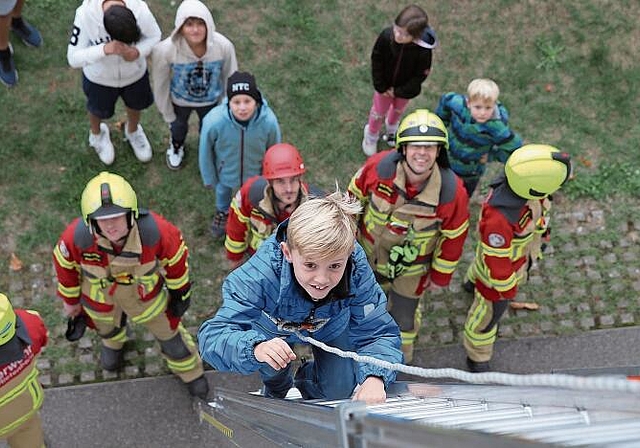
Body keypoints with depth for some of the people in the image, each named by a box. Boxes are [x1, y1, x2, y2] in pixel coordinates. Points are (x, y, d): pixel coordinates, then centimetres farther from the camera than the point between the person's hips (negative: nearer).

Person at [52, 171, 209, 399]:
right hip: (100, 294, 1)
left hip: (146, 292, -1)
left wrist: (180, 292, -2)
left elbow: (175, 257, -17)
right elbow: (65, 264, -13)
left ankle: (190, 371, 50)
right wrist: (70, 299, 3)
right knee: (106, 326, 32)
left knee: (168, 329, 19)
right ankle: (113, 341, 72)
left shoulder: (154, 230, -39)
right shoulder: (77, 236, -37)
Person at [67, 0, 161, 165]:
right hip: (99, 78, -1)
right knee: (98, 111, 27)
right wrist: (104, 50, -47)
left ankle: (132, 131, 63)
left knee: (135, 105, 29)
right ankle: (97, 134, 62)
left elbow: (154, 35, -14)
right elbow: (73, 58, -31)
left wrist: (138, 52, -34)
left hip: (135, 74, 2)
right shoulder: (85, 14, -37)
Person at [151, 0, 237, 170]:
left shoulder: (224, 46, -34)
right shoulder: (165, 50, -36)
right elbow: (160, 83, -17)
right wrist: (168, 114, -4)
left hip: (211, 100, 1)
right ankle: (176, 147, 69)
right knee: (179, 126, 32)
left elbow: (229, 77, -14)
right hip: (179, 100, 0)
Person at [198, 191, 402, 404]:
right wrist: (256, 348, -70)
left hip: (331, 327, 0)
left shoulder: (358, 273, -39)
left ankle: (308, 377, 33)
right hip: (273, 328, 1)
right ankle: (276, 387, 23)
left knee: (338, 393, -5)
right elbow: (212, 335, -47)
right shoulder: (261, 274, -45)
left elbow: (378, 332, -32)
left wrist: (375, 377, -54)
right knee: (271, 365, -17)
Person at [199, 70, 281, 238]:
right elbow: (206, 151, -18)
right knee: (223, 191, 34)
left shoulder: (269, 122, -37)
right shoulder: (214, 121, -39)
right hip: (225, 170, 0)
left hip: (256, 172, 0)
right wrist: (209, 178, -4)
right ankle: (223, 212, 69)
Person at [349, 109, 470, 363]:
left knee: (404, 314, 18)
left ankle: (401, 354, 53)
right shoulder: (380, 166, -31)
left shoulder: (452, 192, -32)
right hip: (369, 250, 2)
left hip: (411, 266, -1)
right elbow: (355, 197, -9)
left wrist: (440, 276, -3)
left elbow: (453, 238, -15)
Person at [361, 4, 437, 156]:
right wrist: (381, 86, -15)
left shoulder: (424, 50, -36)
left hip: (405, 89, 0)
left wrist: (399, 91, -17)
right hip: (385, 85, 0)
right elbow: (376, 60, -17)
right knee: (379, 112, 22)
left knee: (398, 109, 31)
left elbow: (420, 75, -21)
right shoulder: (386, 36, -32)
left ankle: (391, 126, 64)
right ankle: (371, 135, 51)